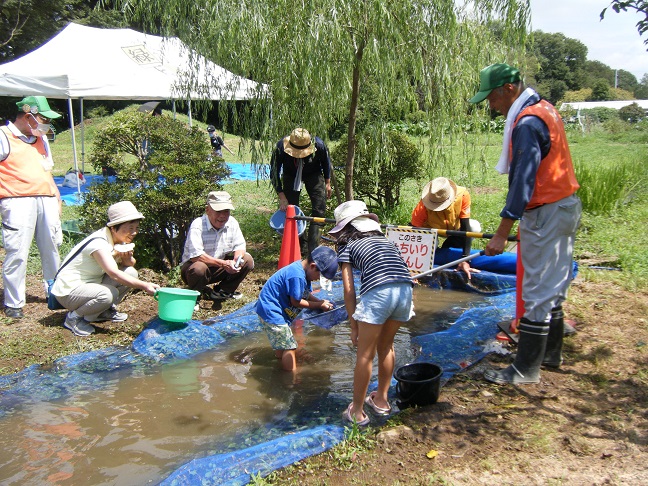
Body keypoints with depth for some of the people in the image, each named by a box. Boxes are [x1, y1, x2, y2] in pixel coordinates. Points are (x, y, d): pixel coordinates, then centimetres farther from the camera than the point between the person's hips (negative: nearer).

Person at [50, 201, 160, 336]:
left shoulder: (118, 239, 0)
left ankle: (106, 311, 9)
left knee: (131, 272, -7)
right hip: (68, 290, -8)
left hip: (91, 282, 9)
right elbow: (114, 274, -39)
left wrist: (128, 258, -18)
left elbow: (131, 264, 6)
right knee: (108, 294, -35)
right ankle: (74, 317, -9)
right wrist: (144, 286, -43)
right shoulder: (98, 244, -27)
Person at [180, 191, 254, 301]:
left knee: (247, 260, -8)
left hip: (218, 269, 6)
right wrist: (223, 263, -37)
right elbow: (195, 255, -33)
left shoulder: (232, 223, -6)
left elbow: (239, 245, 0)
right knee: (199, 269, -40)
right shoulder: (198, 226, -24)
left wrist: (236, 260, -24)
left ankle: (222, 291, 3)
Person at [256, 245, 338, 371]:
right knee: (289, 346, -7)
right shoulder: (297, 276, -27)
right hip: (271, 310, -11)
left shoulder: (301, 269, 5)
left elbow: (306, 294, 12)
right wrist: (320, 305, -11)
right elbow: (295, 302, -19)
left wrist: (321, 302, -4)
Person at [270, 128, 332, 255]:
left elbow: (326, 162, -7)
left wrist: (327, 183, 0)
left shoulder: (318, 145, -32)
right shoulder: (281, 148, -34)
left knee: (320, 208, -12)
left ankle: (313, 248, -10)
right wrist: (282, 197, -27)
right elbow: (274, 173, -22)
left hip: (313, 174, 0)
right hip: (291, 175, 0)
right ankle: (301, 245, 10)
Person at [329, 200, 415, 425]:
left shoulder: (347, 247, 15)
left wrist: (354, 326, 14)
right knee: (386, 346, 25)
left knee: (365, 354, 9)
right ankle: (381, 399, 38)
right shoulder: (384, 240, 30)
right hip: (405, 290, 6)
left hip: (378, 292, -6)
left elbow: (349, 290, 9)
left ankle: (357, 411, 20)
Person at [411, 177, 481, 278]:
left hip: (454, 228, 2)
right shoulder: (423, 206, -37)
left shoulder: (462, 195, -35)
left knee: (474, 227, -27)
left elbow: (465, 228, -35)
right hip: (430, 229, -2)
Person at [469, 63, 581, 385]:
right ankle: (550, 354, 31)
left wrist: (502, 233, -23)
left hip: (547, 213, -11)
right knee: (553, 286, 18)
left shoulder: (528, 123, -20)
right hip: (565, 206, 11)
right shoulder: (544, 109, 12)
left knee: (538, 292, -4)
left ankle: (526, 369, 5)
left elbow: (523, 181, -25)